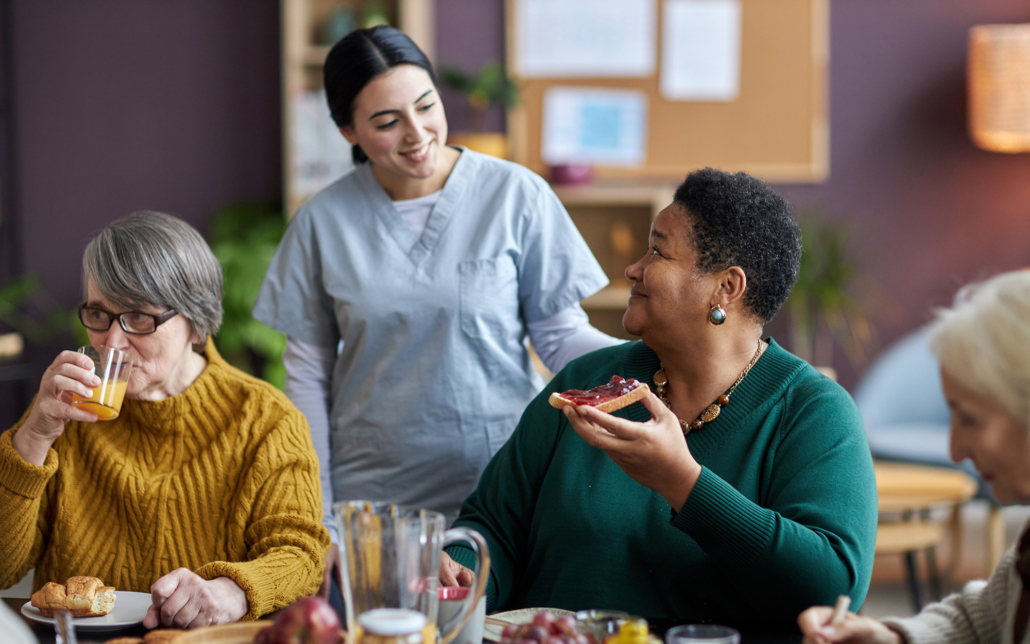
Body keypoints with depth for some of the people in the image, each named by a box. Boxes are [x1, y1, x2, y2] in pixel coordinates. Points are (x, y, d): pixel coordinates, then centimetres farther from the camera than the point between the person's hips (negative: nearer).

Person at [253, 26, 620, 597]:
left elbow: (561, 335, -1)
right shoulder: (323, 221, 1)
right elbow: (308, 374, 5)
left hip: (499, 493, -1)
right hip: (372, 501, 1)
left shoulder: (516, 196, -4)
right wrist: (316, 521, 3)